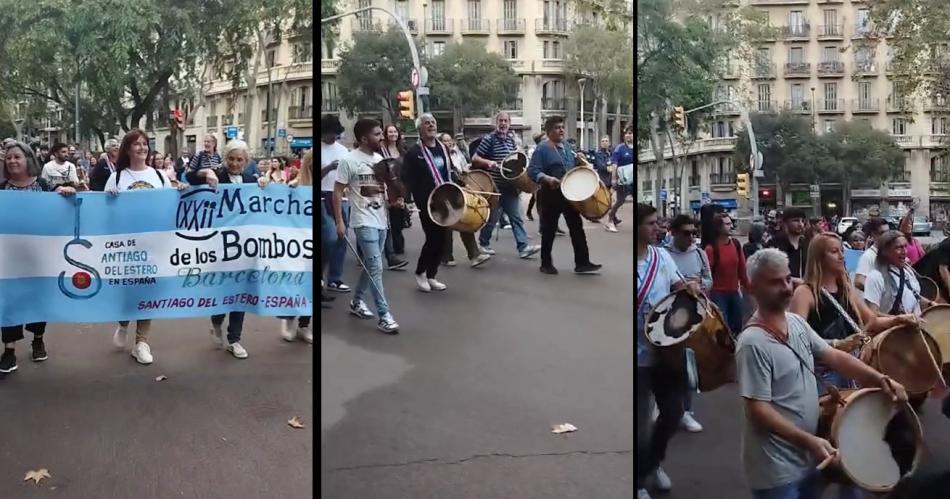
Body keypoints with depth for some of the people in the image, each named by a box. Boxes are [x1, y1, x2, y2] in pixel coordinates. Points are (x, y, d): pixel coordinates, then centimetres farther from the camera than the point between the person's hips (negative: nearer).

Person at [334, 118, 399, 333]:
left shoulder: (380, 159, 9)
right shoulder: (349, 160, -11)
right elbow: (337, 192, -9)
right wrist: (339, 221, -13)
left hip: (381, 220, 7)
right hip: (364, 221, -7)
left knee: (371, 265, 14)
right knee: (376, 267, -11)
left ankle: (356, 302, 32)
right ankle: (384, 316, -10)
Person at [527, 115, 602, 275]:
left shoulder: (567, 147, 12)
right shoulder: (542, 149, -11)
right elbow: (532, 171, -20)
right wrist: (547, 179, -35)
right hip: (551, 195, -7)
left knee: (577, 228, 4)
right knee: (549, 230, 4)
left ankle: (582, 263, 7)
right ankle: (546, 264, 17)